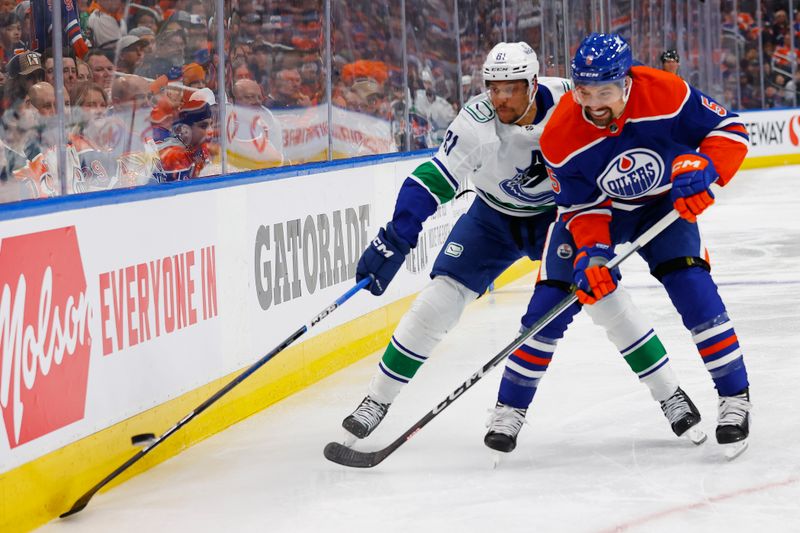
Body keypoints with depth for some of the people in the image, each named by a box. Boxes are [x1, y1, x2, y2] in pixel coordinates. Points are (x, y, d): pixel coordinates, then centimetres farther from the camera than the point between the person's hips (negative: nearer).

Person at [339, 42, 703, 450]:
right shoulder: (477, 123, -29)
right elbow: (431, 182, -33)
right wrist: (393, 241, -41)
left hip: (562, 213, 0)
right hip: (495, 217, 0)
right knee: (438, 300, -9)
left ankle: (670, 393, 3)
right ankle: (377, 400, 4)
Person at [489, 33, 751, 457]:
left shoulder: (666, 95, -30)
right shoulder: (560, 136, -27)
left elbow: (729, 129, -19)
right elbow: (579, 207, -17)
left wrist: (701, 168, -37)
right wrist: (590, 252, -34)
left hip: (664, 204, 0)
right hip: (594, 210, 1)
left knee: (692, 286, -20)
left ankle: (734, 398, -7)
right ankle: (511, 406, 8)